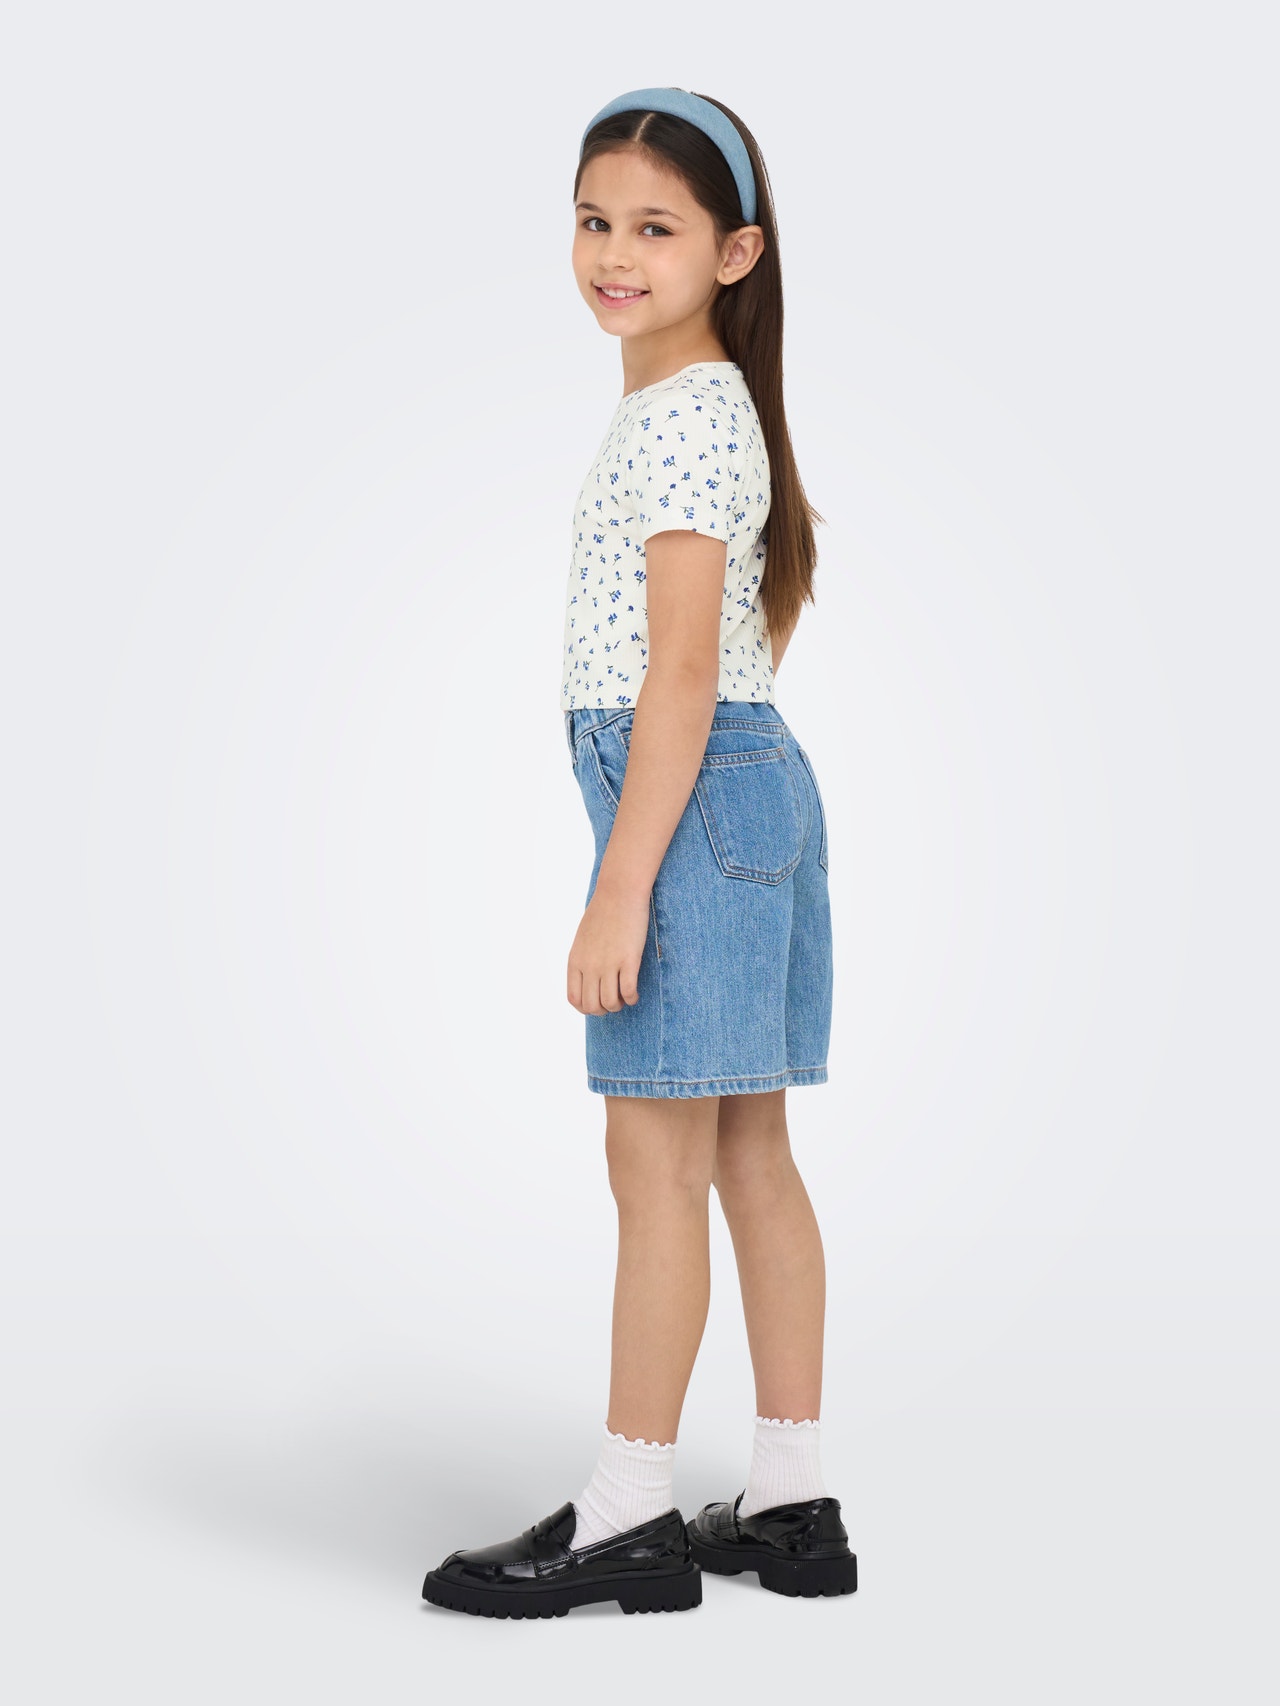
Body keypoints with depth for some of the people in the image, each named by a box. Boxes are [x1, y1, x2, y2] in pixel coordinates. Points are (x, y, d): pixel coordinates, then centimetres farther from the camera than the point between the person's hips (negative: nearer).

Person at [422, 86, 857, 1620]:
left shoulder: (683, 415, -14)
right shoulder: (699, 405, 17)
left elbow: (681, 673, -20)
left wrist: (620, 891, -21)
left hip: (691, 794, -10)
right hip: (747, 784, 10)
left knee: (657, 1155, -4)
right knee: (748, 1153, 11)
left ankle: (628, 1517, 5)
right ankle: (791, 1503, 17)